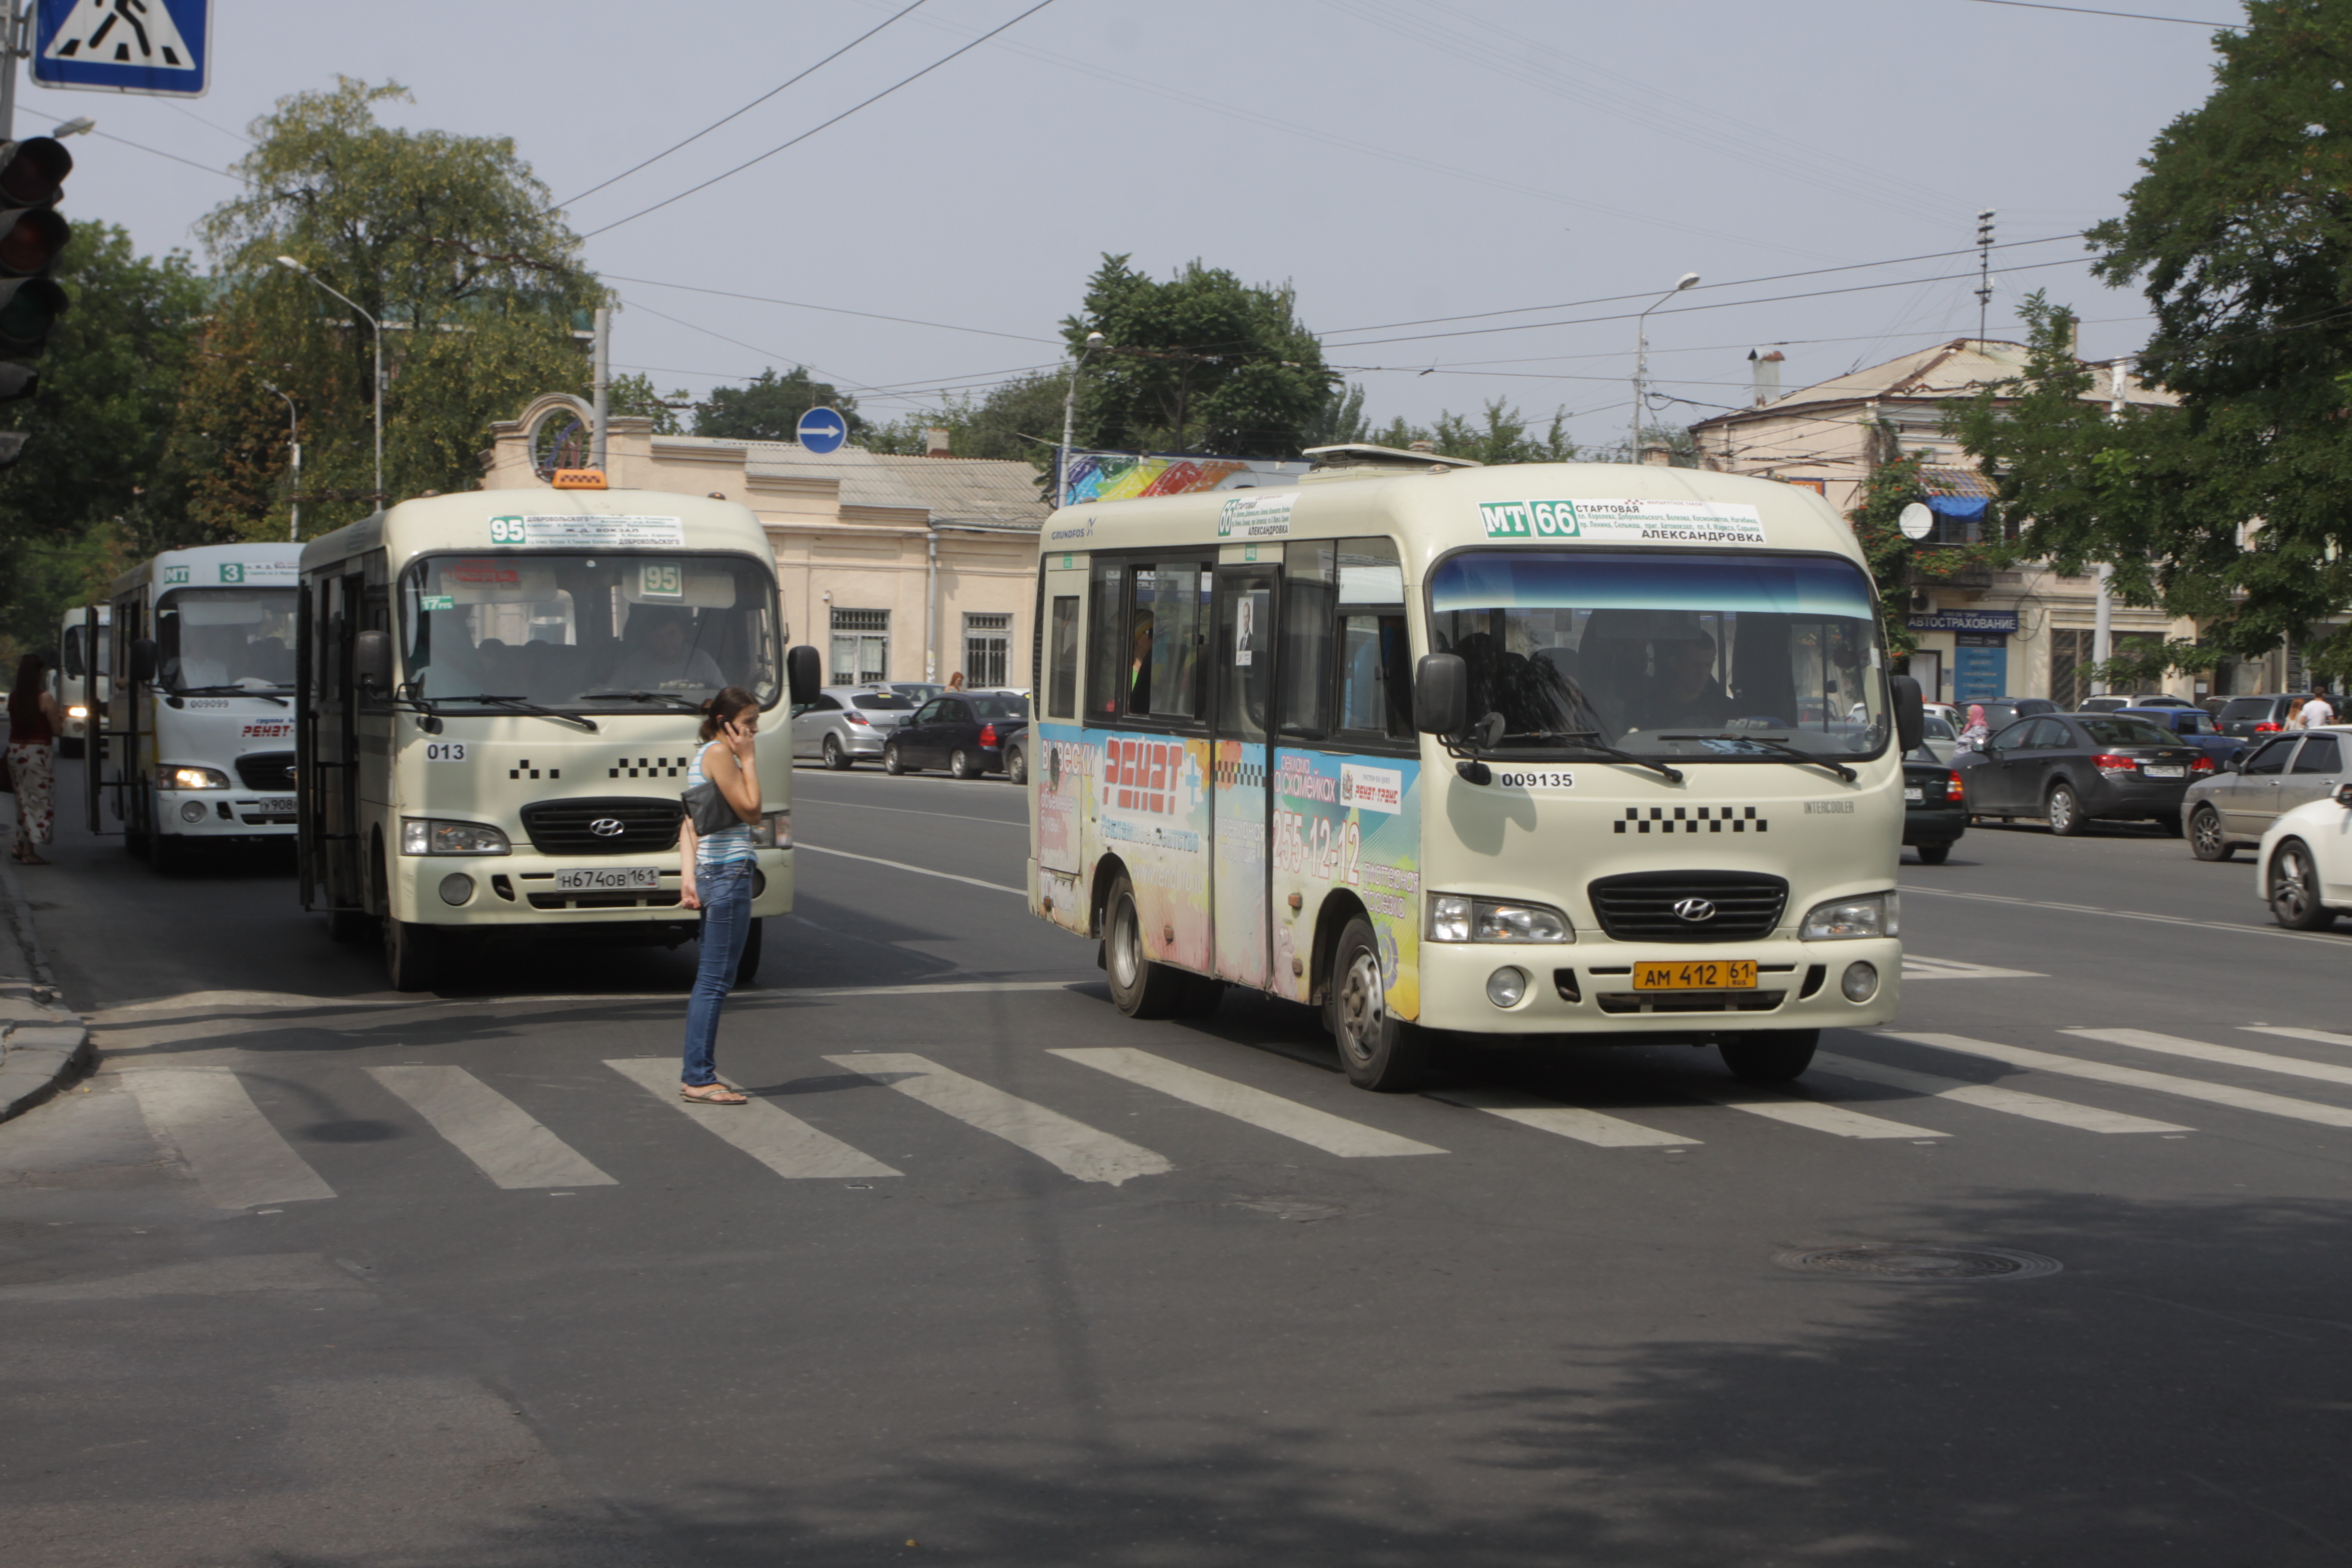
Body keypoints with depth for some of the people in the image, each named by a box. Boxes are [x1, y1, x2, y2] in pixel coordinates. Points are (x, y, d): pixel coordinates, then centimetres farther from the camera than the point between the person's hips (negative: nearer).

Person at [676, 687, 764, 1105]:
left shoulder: (704, 755, 18)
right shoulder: (719, 754, -11)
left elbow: (689, 822, 14)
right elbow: (751, 810, -14)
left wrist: (688, 873, 8)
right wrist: (749, 760, -6)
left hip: (712, 872, 10)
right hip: (728, 871, -10)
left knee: (710, 980, 13)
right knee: (715, 980, -8)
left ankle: (696, 1074, 17)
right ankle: (699, 1079, -7)